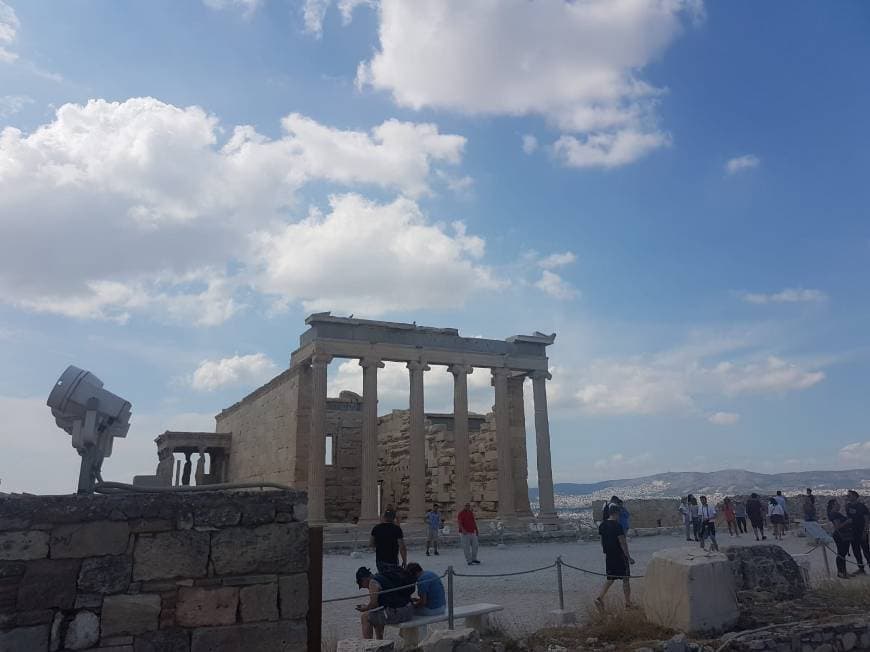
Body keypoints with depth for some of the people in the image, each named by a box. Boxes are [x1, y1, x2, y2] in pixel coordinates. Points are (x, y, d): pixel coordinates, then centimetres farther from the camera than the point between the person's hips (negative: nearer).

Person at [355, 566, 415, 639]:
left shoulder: (373, 582, -7)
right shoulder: (383, 577, 20)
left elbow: (373, 604, -10)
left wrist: (365, 608, 8)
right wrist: (366, 606, 29)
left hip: (396, 613, -10)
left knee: (365, 617, 3)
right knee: (377, 615, 30)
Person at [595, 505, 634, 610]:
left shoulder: (602, 526, 6)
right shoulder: (617, 526, -17)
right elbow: (622, 543, -17)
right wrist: (629, 557, -12)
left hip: (608, 556, 7)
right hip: (620, 556, -7)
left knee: (610, 579, 12)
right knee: (626, 579, 7)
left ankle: (600, 598, -3)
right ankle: (628, 603, 15)